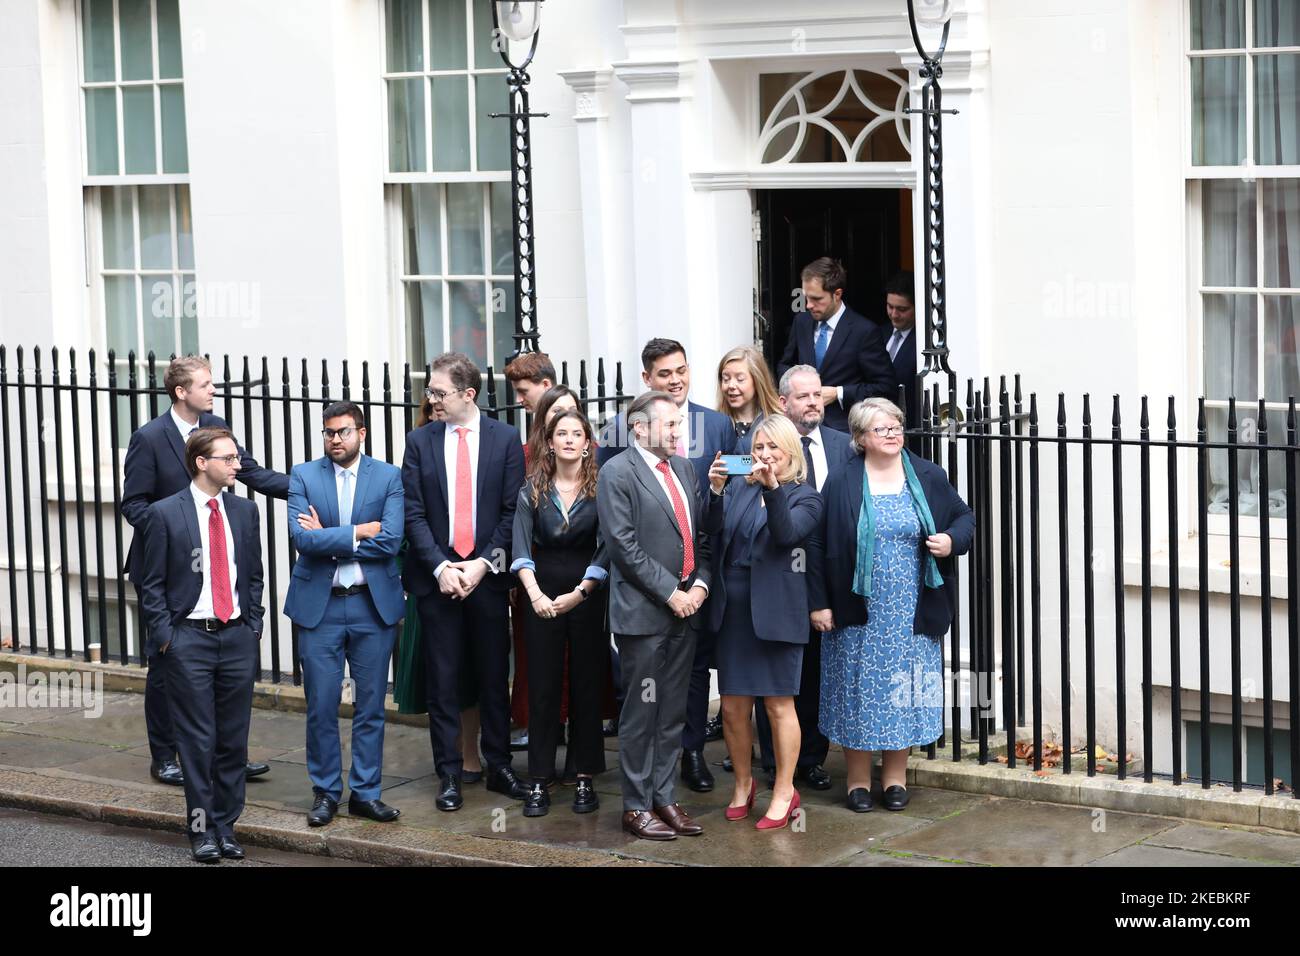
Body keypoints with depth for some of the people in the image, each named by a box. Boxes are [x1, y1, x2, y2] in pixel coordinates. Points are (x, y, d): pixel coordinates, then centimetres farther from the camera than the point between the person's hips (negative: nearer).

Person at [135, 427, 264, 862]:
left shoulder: (244, 510, 8)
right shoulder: (165, 513, -5)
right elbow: (151, 583, -2)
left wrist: (253, 626, 8)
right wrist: (165, 637, -7)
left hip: (237, 637, 4)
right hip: (189, 639, -4)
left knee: (234, 739, 7)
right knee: (198, 739, 0)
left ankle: (226, 824, 17)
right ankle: (202, 828, 11)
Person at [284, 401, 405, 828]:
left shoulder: (388, 477, 1)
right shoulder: (304, 476, 2)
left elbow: (391, 541, -12)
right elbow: (302, 537, -12)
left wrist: (327, 537, -11)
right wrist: (359, 532, -14)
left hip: (374, 604, 0)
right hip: (319, 604, 0)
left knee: (370, 705, 6)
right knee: (321, 706, 3)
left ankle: (365, 792, 15)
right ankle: (325, 792, 15)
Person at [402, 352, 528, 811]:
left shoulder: (505, 439, 1)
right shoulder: (420, 441, 4)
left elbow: (513, 510, -2)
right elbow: (414, 512, 0)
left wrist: (484, 563, -11)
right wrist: (441, 567, -11)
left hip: (488, 575, 0)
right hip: (437, 578, 1)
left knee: (495, 676, 7)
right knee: (442, 680, 4)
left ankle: (499, 765, 18)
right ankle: (449, 775, 10)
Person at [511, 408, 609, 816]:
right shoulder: (532, 491, 3)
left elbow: (606, 549, -8)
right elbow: (521, 548, -6)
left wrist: (579, 593, -17)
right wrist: (534, 593, -21)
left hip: (588, 596, -1)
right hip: (542, 595, 1)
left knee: (587, 686, 3)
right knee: (542, 688, 2)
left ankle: (585, 778, 11)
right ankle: (539, 781, 5)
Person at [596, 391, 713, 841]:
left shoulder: (684, 468, 13)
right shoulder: (618, 472, -8)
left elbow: (700, 534, 15)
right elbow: (624, 545, -14)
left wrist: (700, 583, -1)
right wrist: (669, 593, -14)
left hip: (685, 608, 6)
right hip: (643, 613, -6)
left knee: (672, 714, 11)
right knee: (641, 714, 0)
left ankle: (663, 797, 19)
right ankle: (636, 807, 8)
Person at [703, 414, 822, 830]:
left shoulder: (804, 497, 2)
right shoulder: (740, 489, 11)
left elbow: (787, 533, -17)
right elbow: (715, 530, -3)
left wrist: (773, 488, -29)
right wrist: (716, 491, -20)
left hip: (775, 610, -3)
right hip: (733, 608, 4)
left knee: (778, 704, 1)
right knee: (733, 707, 7)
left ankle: (784, 792, 12)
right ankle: (743, 784, 24)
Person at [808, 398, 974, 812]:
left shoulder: (928, 477, 3)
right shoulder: (842, 482, -3)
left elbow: (964, 516, 15)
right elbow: (817, 544, -2)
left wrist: (952, 540, -8)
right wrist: (818, 602, -5)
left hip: (912, 615, 2)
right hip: (858, 613, -2)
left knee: (904, 691, 5)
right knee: (858, 691, 3)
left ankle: (895, 776, 18)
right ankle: (858, 779, 14)